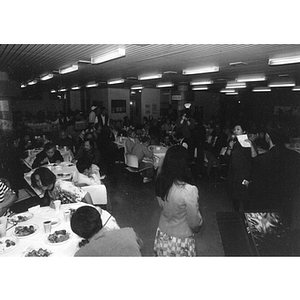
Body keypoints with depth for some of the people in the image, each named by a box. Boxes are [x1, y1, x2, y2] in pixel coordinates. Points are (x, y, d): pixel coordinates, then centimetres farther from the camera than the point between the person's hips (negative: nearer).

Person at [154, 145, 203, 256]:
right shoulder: (189, 190, -32)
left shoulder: (160, 181, -15)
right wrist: (197, 228, 2)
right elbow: (194, 222, -18)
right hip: (180, 240, -4)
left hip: (162, 234, 5)